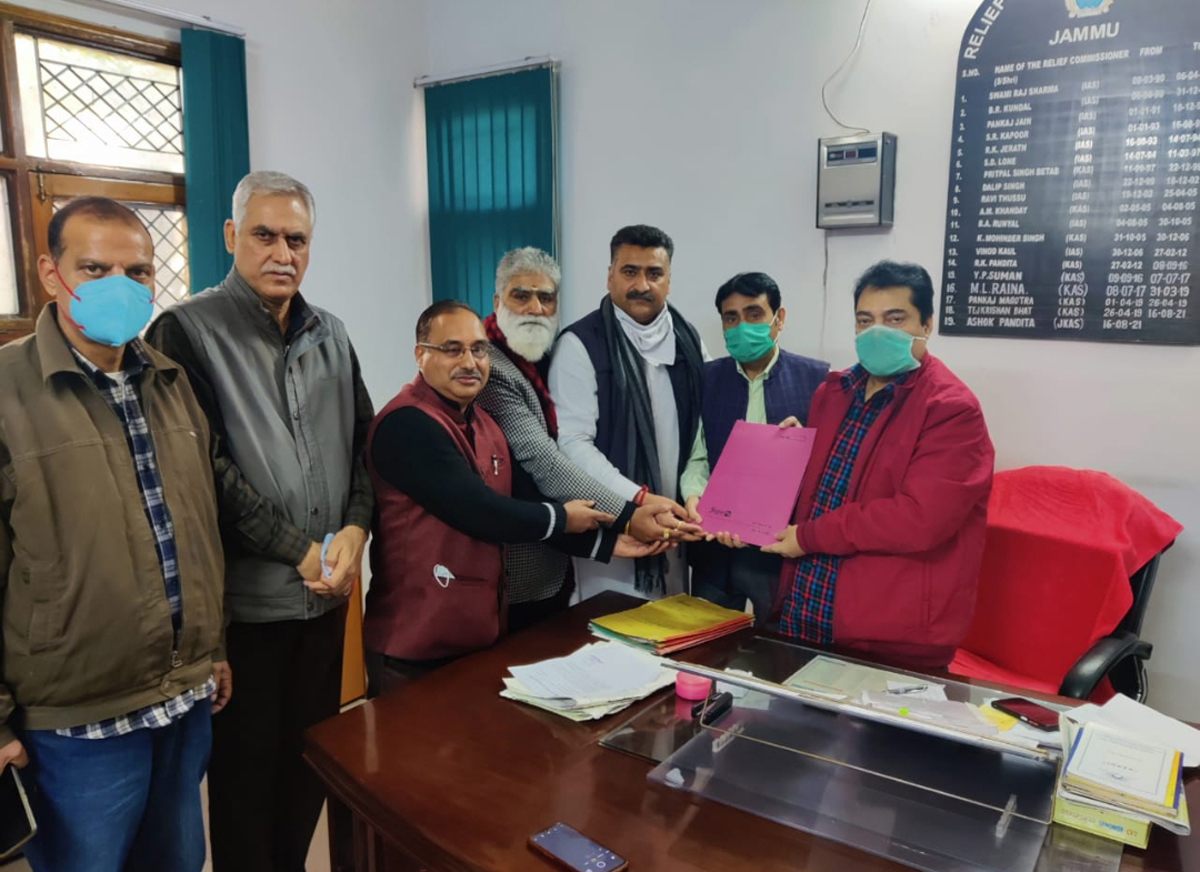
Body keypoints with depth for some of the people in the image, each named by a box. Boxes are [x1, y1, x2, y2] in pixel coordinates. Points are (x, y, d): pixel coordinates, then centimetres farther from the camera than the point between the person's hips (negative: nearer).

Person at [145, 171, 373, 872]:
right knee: (248, 769, 11)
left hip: (328, 590, 5)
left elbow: (363, 440, 8)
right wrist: (299, 549, -16)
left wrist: (355, 529, -8)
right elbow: (204, 468, -16)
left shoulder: (330, 334, 8)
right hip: (244, 600, -5)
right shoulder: (188, 332, -9)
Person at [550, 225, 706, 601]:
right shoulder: (580, 345, -9)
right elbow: (573, 443, -16)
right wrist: (640, 500, -22)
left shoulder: (688, 341, 8)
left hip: (673, 526, 5)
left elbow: (701, 430, 9)